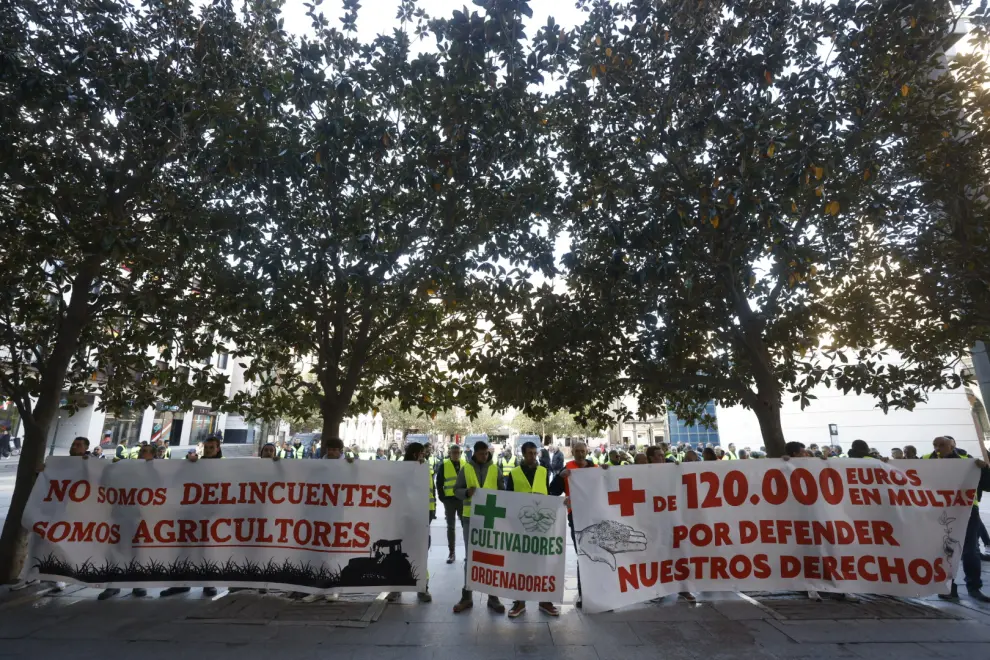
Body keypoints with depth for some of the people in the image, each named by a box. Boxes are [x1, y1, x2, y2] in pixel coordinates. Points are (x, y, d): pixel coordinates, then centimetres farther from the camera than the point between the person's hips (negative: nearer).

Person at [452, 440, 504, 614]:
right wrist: (467, 492, -19)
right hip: (470, 517, -1)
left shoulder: (495, 469, 3)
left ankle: (493, 596, 18)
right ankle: (467, 596, 20)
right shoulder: (465, 469, 0)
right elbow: (456, 490, 1)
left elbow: (502, 492, 8)